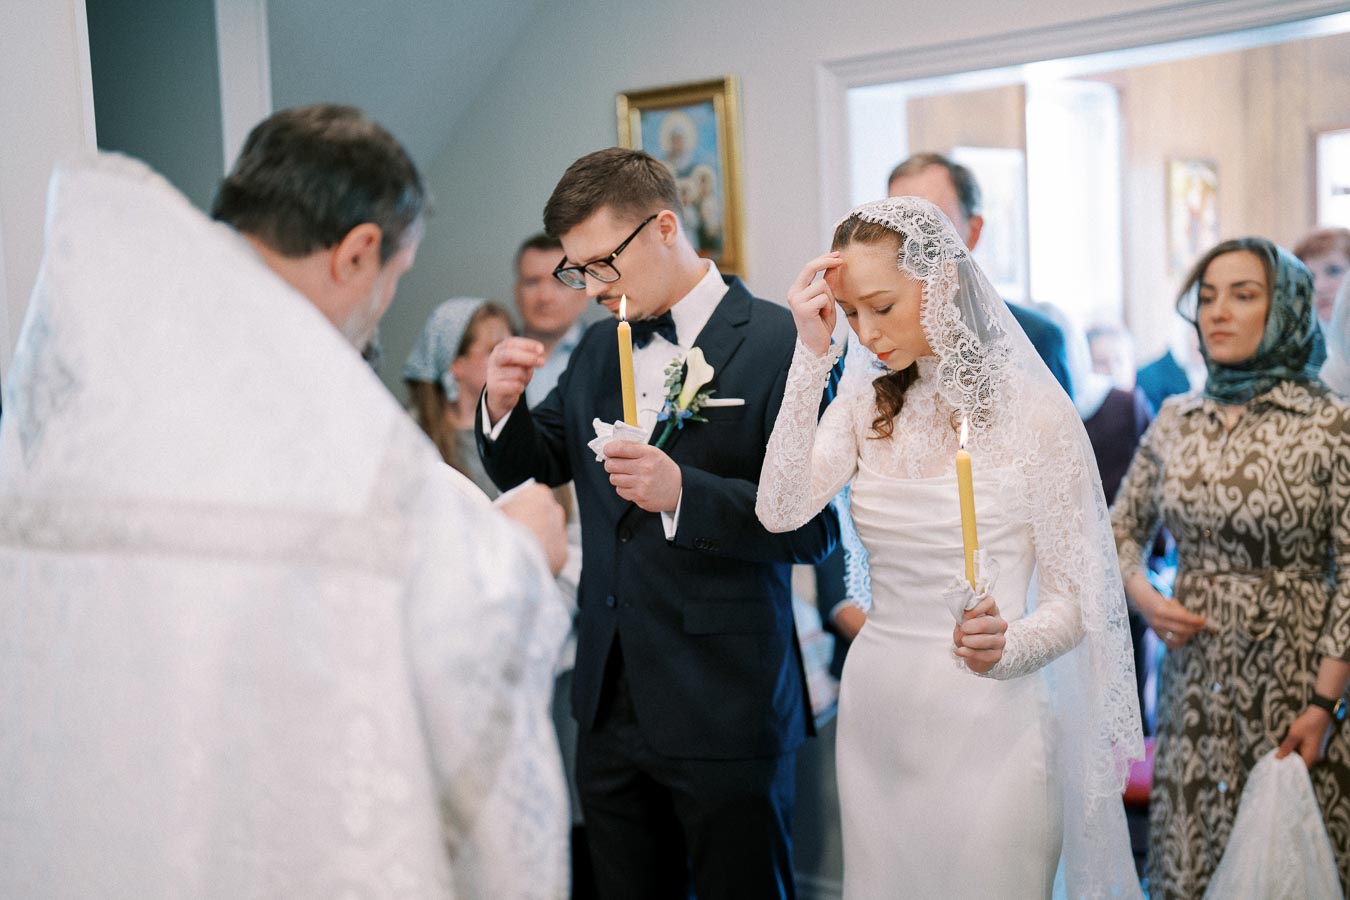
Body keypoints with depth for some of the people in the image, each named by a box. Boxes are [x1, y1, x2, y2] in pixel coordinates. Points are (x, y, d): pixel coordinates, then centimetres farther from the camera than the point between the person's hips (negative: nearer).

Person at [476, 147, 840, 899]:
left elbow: (815, 527, -16)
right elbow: (530, 469, 17)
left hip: (727, 714, -6)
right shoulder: (600, 347, 9)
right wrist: (505, 406, -4)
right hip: (612, 705, 6)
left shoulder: (780, 343, -12)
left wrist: (684, 492, -29)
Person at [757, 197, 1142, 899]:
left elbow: (1075, 599, -7)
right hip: (875, 712, 5)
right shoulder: (862, 407, 5)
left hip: (986, 723, -4)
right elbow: (779, 511, -13)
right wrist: (812, 355, -14)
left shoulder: (1032, 408, -10)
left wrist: (1007, 645, -27)